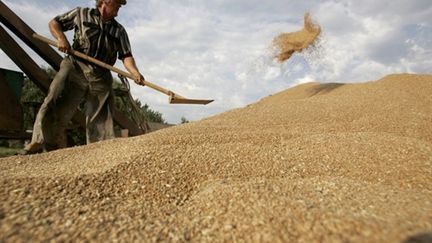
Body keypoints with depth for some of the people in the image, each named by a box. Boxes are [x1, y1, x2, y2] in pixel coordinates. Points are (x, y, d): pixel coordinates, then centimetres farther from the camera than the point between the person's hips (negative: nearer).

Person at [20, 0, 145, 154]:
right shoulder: (82, 14, 13)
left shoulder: (119, 31, 14)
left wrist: (135, 73, -17)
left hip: (101, 76, 2)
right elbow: (54, 23, 19)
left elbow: (126, 56, 2)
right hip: (75, 67, -1)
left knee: (101, 119, 0)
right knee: (54, 106, -12)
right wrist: (61, 38, -4)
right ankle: (41, 142, 2)